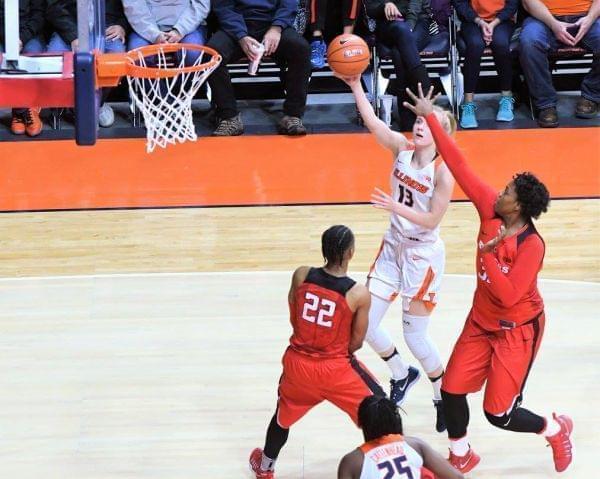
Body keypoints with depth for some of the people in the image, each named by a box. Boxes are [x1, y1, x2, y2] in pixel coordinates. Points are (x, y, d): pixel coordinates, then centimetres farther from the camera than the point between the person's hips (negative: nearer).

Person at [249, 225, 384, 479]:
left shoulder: (301, 276, -10)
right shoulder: (359, 294, -17)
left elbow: (294, 320, 4)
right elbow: (356, 342, -6)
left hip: (298, 363, 4)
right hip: (336, 370, -4)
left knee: (283, 416, 30)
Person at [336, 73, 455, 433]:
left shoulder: (443, 170, -19)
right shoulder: (402, 148, -4)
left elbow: (432, 220, -19)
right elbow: (372, 121, -14)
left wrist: (397, 207, -29)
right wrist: (356, 85, -25)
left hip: (423, 254, -6)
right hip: (394, 246, 6)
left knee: (415, 337, -2)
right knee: (365, 324, 6)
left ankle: (444, 395, 22)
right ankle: (403, 375, 33)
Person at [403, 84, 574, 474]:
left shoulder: (531, 246, -28)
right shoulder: (490, 211, -12)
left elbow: (508, 295, -31)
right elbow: (459, 165, -12)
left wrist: (488, 254, -33)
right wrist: (431, 118, -13)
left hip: (516, 331, -6)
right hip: (482, 321, 6)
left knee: (499, 414, -4)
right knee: (452, 390, 4)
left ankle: (556, 429, 26)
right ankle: (462, 457, 28)